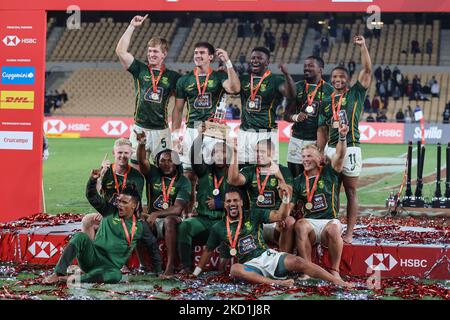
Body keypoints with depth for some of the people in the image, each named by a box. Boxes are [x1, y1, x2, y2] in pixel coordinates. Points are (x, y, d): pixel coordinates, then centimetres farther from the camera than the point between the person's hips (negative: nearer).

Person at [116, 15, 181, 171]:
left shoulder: (172, 76, 6)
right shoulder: (140, 69, 4)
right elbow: (120, 51, -5)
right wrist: (132, 27, -6)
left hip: (161, 131, 0)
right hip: (139, 128, 0)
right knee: (135, 167, 2)